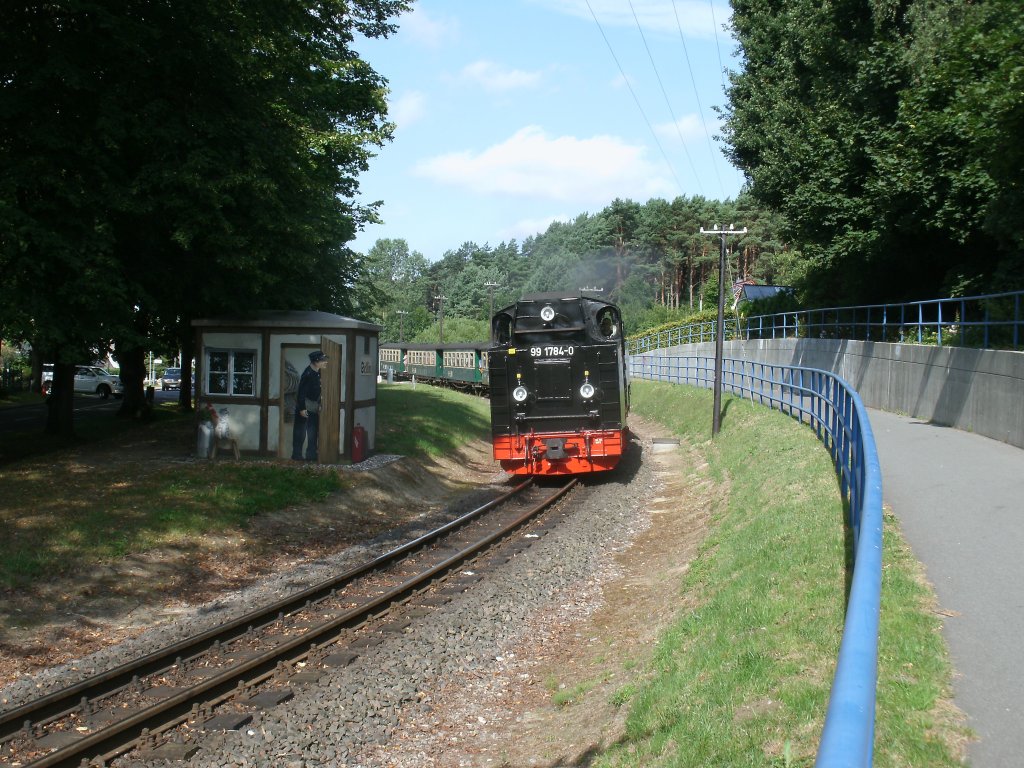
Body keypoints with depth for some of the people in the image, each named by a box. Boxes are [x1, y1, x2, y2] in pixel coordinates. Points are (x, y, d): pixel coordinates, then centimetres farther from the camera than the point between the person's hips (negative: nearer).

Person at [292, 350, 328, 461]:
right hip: (305, 406, -9)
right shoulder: (308, 374, -21)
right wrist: (301, 408, -22)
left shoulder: (318, 373, 4)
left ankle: (311, 455, 17)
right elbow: (301, 391, -21)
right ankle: (297, 455, 6)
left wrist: (319, 405, 15)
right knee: (300, 431, -1)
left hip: (314, 407, 9)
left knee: (313, 431, 11)